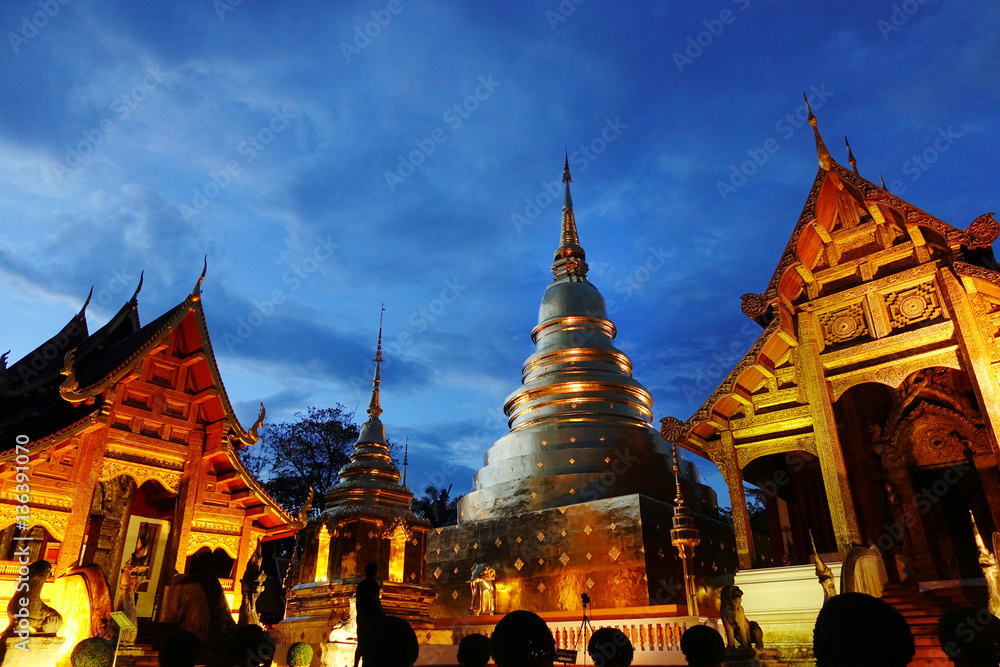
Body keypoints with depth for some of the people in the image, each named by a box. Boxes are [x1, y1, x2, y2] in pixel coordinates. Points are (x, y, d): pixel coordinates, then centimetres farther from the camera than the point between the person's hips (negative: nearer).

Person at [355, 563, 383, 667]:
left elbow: (357, 602, 17)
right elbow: (376, 600, -13)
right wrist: (382, 616, -8)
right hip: (372, 616, -7)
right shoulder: (373, 583, -8)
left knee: (361, 644, 13)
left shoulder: (360, 585, 14)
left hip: (361, 616, 7)